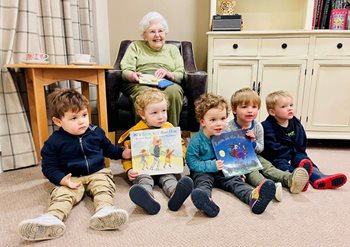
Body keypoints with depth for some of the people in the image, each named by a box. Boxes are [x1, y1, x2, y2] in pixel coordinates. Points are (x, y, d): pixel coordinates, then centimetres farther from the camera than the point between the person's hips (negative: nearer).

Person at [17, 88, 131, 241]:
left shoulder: (96, 132, 4)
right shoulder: (54, 142, -4)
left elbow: (108, 148, 21)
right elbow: (49, 167, -3)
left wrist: (123, 153, 8)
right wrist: (62, 180, -20)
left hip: (98, 173, 2)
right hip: (71, 178, -1)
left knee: (103, 187, -28)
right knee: (62, 193, -28)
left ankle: (104, 210, -52)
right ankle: (52, 218, -52)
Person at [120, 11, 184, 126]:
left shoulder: (172, 49, 28)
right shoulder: (135, 46, 24)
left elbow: (181, 74, 13)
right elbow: (125, 71, 9)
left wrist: (169, 74, -10)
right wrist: (132, 76, -15)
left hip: (168, 84, 1)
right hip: (140, 85, -1)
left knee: (173, 91, -35)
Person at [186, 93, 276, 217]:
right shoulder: (197, 140, -13)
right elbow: (192, 163, -15)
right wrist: (212, 166, -23)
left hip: (223, 172, 5)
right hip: (203, 172, -4)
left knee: (236, 181, -21)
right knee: (203, 181, -33)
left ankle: (253, 196, -48)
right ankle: (205, 199, -66)